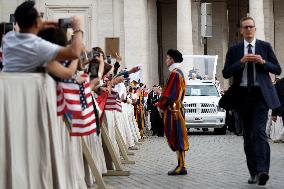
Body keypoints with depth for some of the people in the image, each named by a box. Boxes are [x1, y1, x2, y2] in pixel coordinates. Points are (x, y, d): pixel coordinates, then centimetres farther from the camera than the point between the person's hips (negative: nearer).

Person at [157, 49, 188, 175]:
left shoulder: (174, 73, -15)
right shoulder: (180, 73, 16)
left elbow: (168, 93, -16)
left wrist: (161, 105, -3)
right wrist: (162, 103, 17)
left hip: (172, 109, -10)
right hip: (178, 107, 10)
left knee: (176, 137, -8)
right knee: (178, 137, 11)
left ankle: (181, 166, -9)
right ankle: (181, 165, 13)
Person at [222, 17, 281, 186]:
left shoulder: (265, 46, 7)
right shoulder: (234, 50, 10)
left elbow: (277, 70, 7)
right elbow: (226, 73, 3)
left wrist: (263, 62, -11)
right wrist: (241, 61, -11)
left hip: (260, 94, -3)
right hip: (243, 95, 3)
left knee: (259, 131, -18)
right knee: (248, 135, 6)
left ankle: (262, 170, -27)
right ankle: (254, 173, 12)